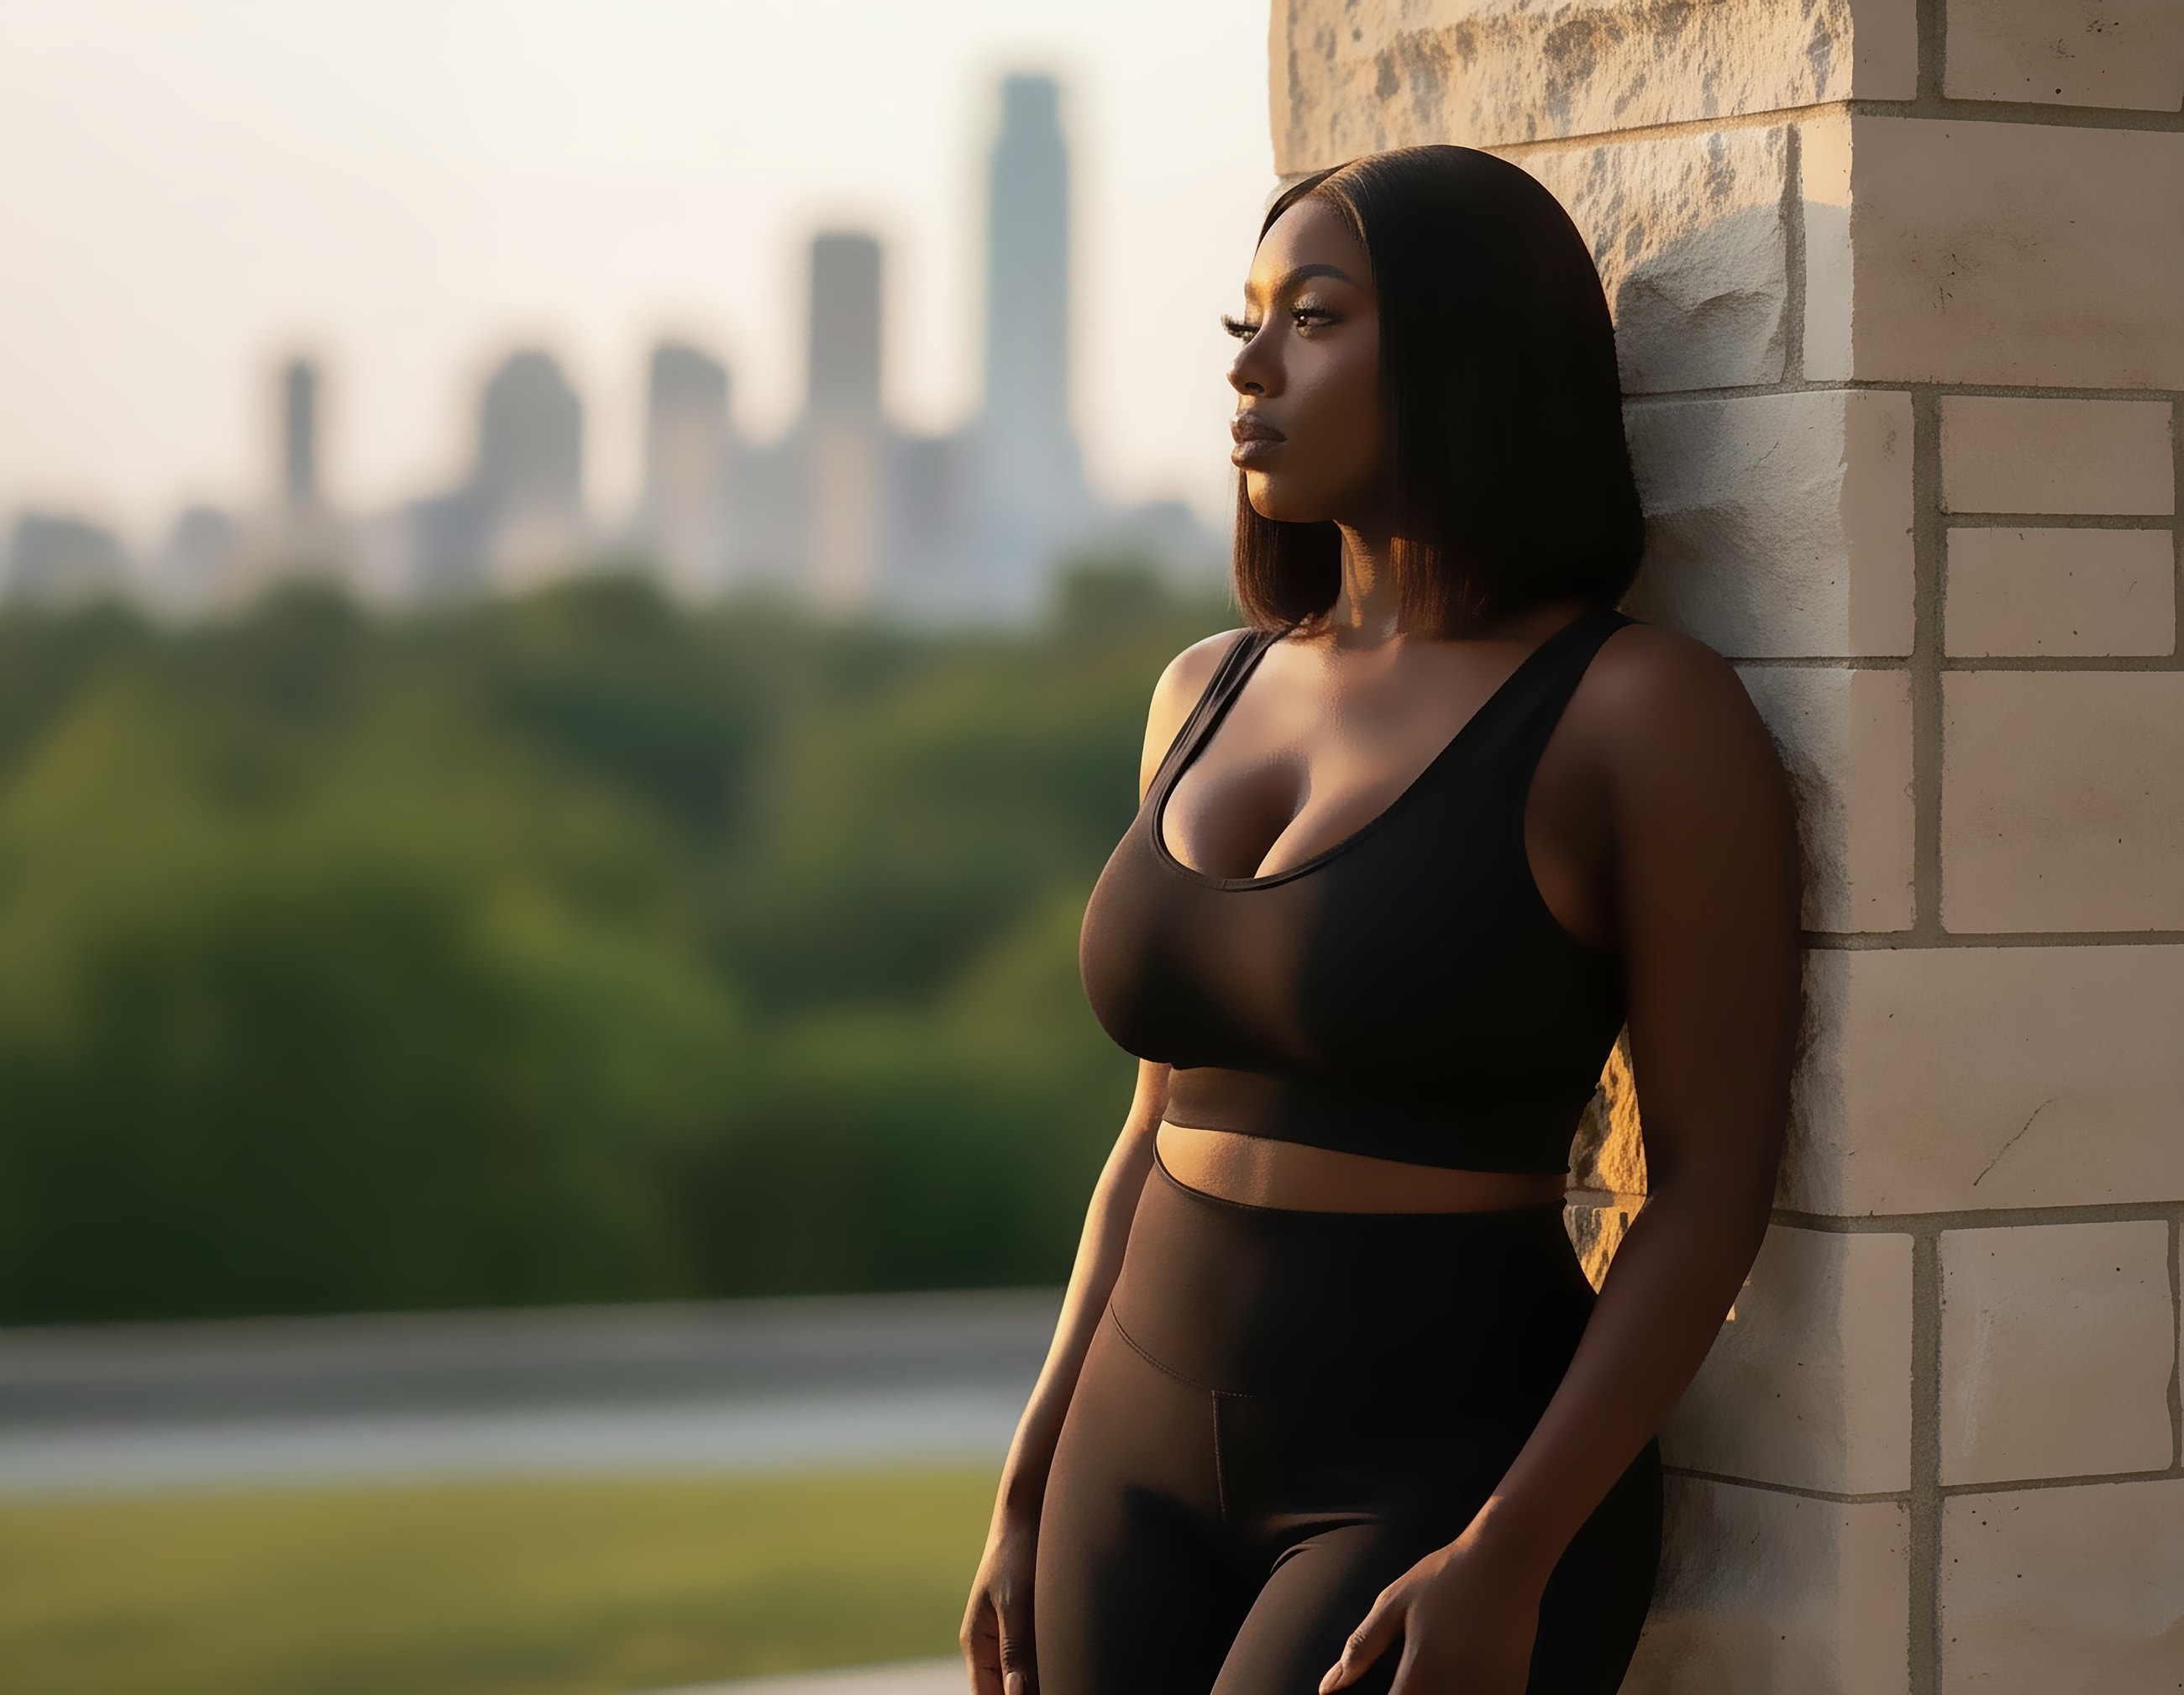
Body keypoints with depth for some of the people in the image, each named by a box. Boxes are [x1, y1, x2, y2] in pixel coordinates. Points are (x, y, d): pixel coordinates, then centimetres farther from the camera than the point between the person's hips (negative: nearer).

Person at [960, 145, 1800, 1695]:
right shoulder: (1217, 702, 9)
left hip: (1467, 1505, -7)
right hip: (1171, 1481, 7)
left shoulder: (1656, 713, -11)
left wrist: (1505, 1568, -20)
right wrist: (1035, 1501, 11)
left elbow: (1719, 1187, -12)